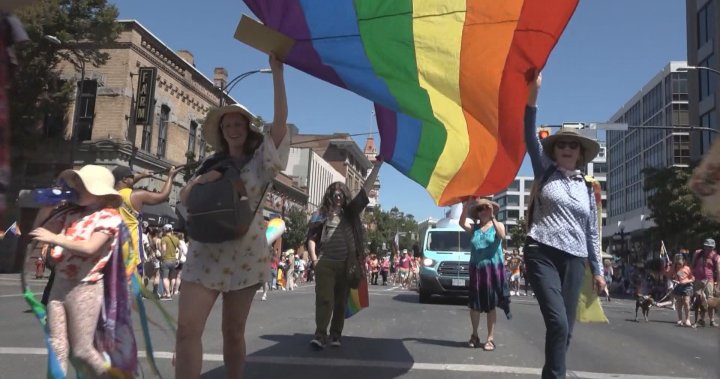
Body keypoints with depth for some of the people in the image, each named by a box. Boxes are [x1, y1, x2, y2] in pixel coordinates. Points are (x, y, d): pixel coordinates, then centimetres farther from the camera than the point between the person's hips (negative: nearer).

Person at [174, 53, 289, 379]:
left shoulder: (260, 159, 3)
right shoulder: (212, 162, 14)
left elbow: (280, 120, -10)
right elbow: (184, 199, 14)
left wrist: (277, 72, -17)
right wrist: (198, 181, -8)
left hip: (244, 251, -2)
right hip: (204, 249, 3)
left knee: (233, 331, 7)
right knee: (187, 327, -11)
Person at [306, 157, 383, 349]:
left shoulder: (350, 212, 10)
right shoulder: (321, 215, 6)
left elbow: (366, 189, 7)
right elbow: (311, 239, 6)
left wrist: (378, 164, 4)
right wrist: (314, 260, -7)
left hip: (346, 264, 3)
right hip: (325, 263, -2)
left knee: (341, 301, 6)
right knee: (324, 299, -9)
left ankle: (335, 335, 13)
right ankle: (320, 335, -10)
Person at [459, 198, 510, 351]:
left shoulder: (498, 225, 3)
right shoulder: (474, 227, 7)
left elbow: (502, 235, -19)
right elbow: (462, 223, -13)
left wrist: (492, 218, -27)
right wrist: (466, 207, -28)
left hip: (493, 269, -2)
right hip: (476, 269, 2)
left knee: (491, 305, 2)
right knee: (475, 304, 6)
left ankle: (490, 338, 6)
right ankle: (474, 335, 21)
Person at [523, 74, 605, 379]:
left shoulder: (587, 188, 15)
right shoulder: (545, 171, 7)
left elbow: (592, 232, 17)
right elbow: (530, 136, -6)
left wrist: (597, 269, 13)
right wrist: (533, 93, -16)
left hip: (574, 260, 4)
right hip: (542, 254, -4)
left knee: (566, 328, 4)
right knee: (558, 323, -18)